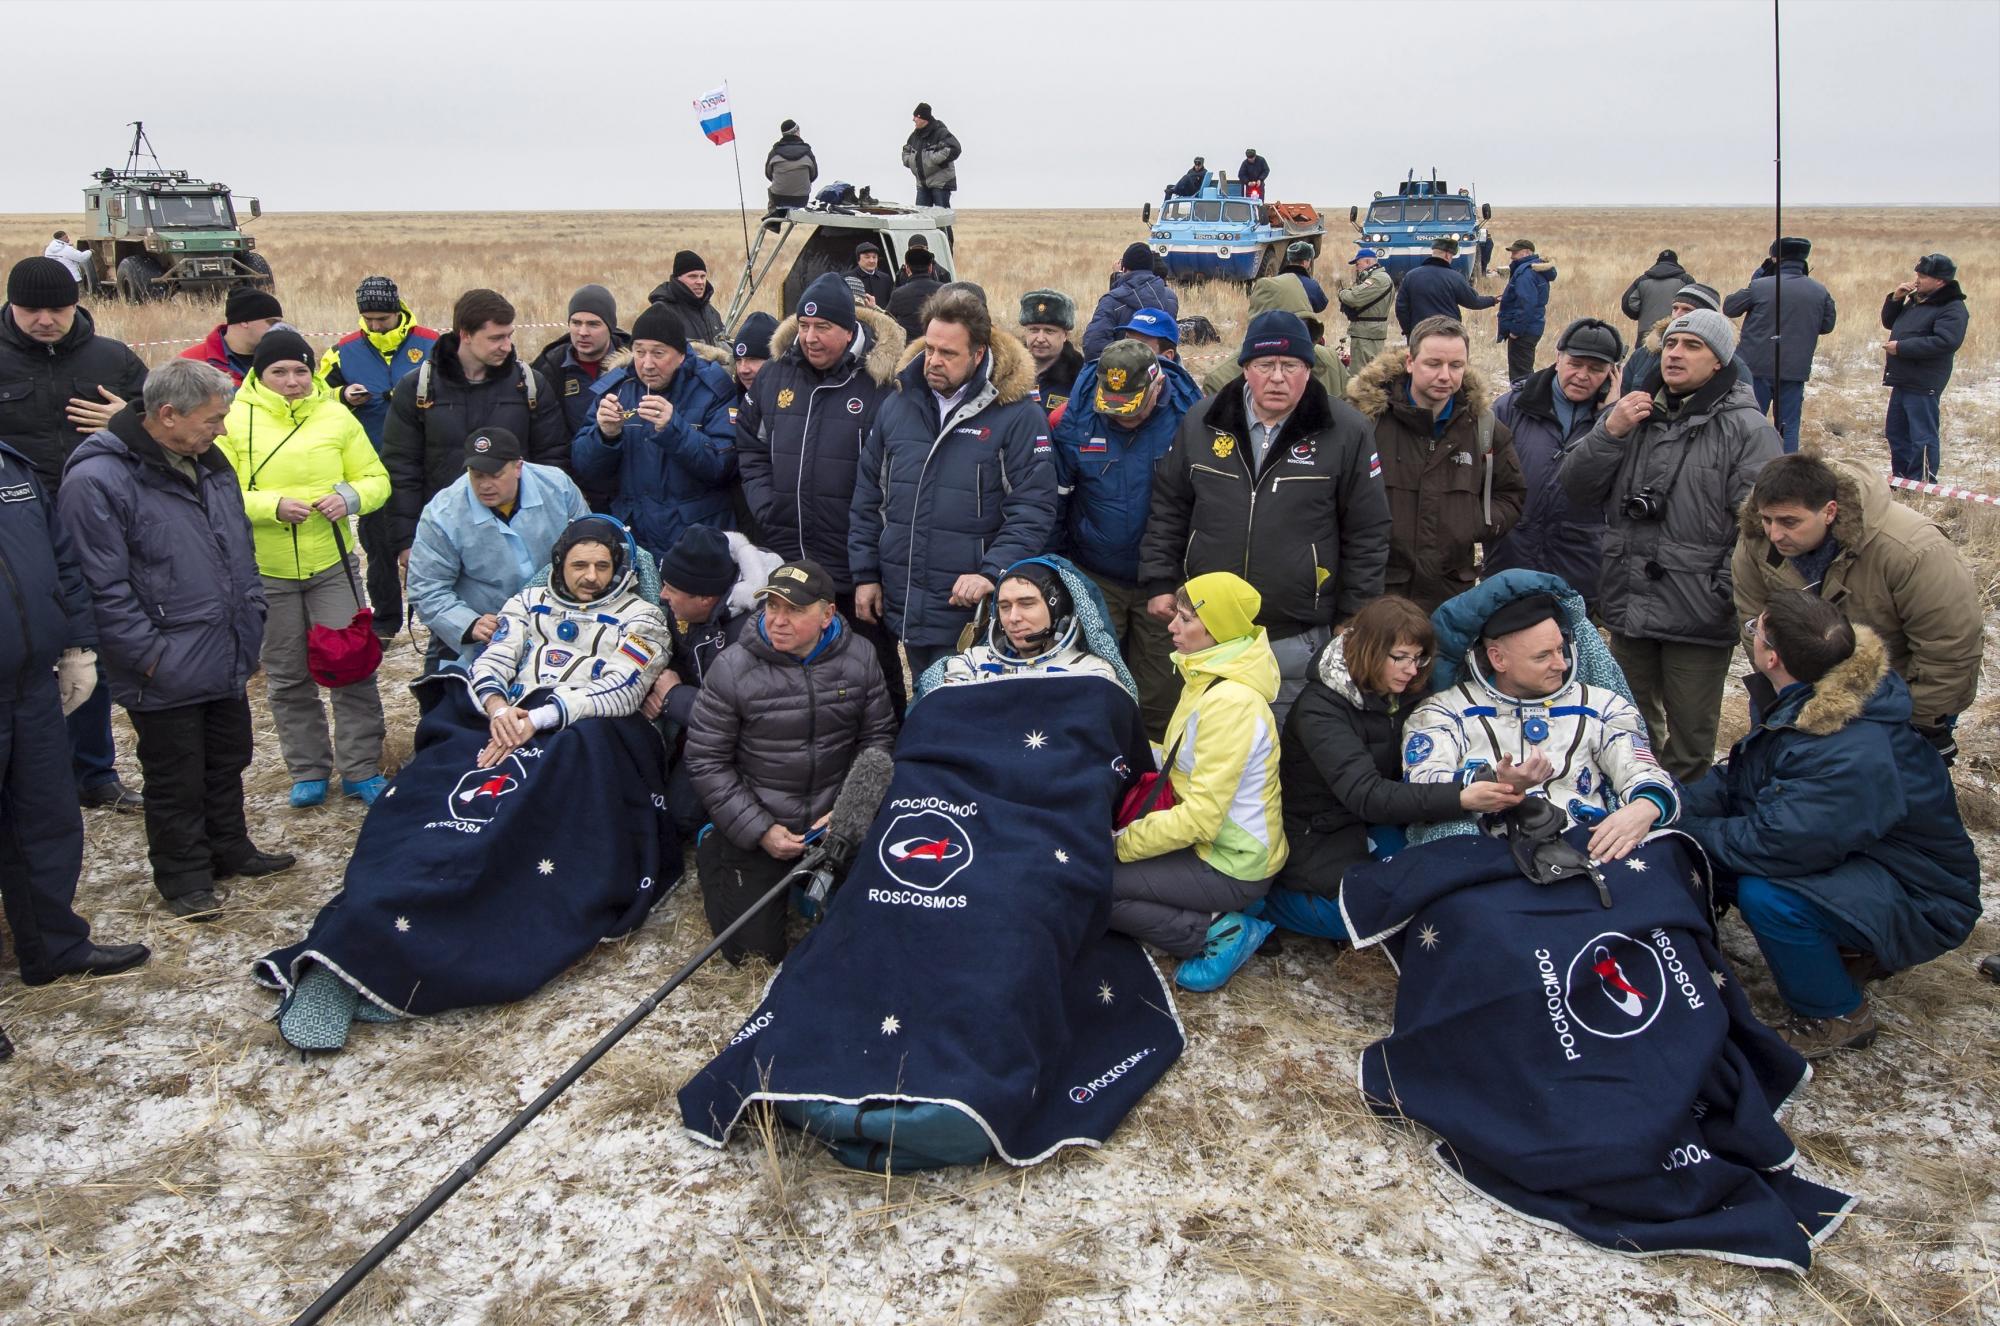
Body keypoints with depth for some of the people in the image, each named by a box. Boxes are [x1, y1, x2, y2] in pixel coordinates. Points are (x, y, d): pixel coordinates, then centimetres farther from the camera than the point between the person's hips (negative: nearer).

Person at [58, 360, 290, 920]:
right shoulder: (97, 481, -21)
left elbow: (240, 546, 17)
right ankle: (183, 875, 25)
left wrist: (251, 617, 11)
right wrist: (151, 656, -19)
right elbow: (104, 588, -20)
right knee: (176, 781, 8)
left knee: (227, 763, 22)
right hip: (167, 673, -7)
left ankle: (229, 848, 39)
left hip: (228, 661, 8)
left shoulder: (209, 462, 6)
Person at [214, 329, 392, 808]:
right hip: (267, 572, 0)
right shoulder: (234, 421, -4)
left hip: (332, 565, 0)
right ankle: (309, 772, 24)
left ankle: (361, 770, 13)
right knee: (287, 677, 10)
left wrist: (349, 497, -16)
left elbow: (376, 479, 4)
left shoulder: (336, 416, 1)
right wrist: (273, 505, -23)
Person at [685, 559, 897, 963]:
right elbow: (706, 760, -10)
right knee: (754, 950, 1)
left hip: (835, 822, 2)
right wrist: (759, 831, -15)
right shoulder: (732, 669, -15)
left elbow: (878, 738, 1)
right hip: (754, 828, -2)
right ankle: (713, 851, 28)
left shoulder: (859, 660, -6)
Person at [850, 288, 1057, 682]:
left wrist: (991, 574, -22)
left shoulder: (1018, 415, -9)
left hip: (973, 610, -5)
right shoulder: (897, 405, 6)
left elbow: (1034, 509, -12)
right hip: (903, 602, 5)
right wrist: (865, 574, 9)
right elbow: (867, 498, 13)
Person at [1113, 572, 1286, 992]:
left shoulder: (1231, 703, -25)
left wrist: (1121, 844, -17)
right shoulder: (1207, 678, 5)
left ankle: (1218, 931, -7)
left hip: (1232, 866, -10)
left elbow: (1200, 817, -26)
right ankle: (1217, 919, 7)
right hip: (1209, 842, 10)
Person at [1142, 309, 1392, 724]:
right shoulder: (1202, 423, 2)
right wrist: (1160, 583, 5)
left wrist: (1354, 618, -1)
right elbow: (1167, 509, 11)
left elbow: (1367, 533, -1)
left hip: (1298, 639, -2)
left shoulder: (1345, 432, -5)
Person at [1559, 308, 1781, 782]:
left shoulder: (1746, 429, -8)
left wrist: (1725, 597, -21)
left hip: (1698, 616, -5)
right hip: (1629, 605, 5)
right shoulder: (1632, 413, 9)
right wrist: (1609, 432, -11)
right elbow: (1576, 488, 2)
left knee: (1689, 745, 8)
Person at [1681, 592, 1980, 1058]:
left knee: (1766, 894, -34)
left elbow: (1776, 845, -38)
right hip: (1851, 856, 9)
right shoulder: (1804, 703, -6)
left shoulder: (1852, 756, -36)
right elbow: (1738, 779, 2)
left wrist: (1691, 833, -23)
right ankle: (1846, 948, 15)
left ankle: (1839, 1017, -5)